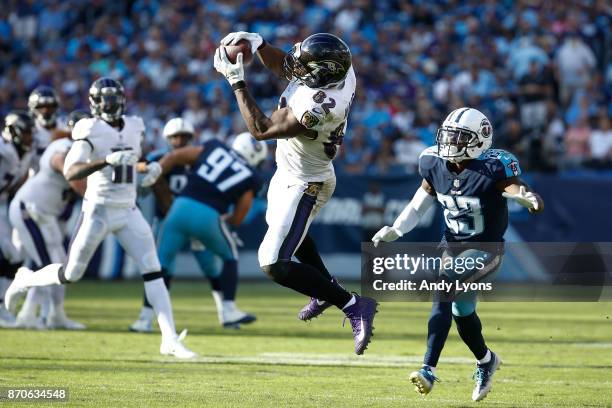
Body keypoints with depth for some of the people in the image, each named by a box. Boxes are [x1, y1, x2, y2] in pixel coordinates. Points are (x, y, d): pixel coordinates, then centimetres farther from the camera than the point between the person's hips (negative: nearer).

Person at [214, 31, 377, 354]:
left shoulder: (314, 109, -42)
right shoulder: (340, 69, -18)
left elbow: (260, 130, -28)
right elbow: (282, 67, 1)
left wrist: (236, 81, -24)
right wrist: (257, 43, -15)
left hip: (303, 186, -9)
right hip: (290, 173, 9)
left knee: (274, 264, -9)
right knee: (287, 228, 35)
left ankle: (353, 305, -4)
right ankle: (327, 288, 53)